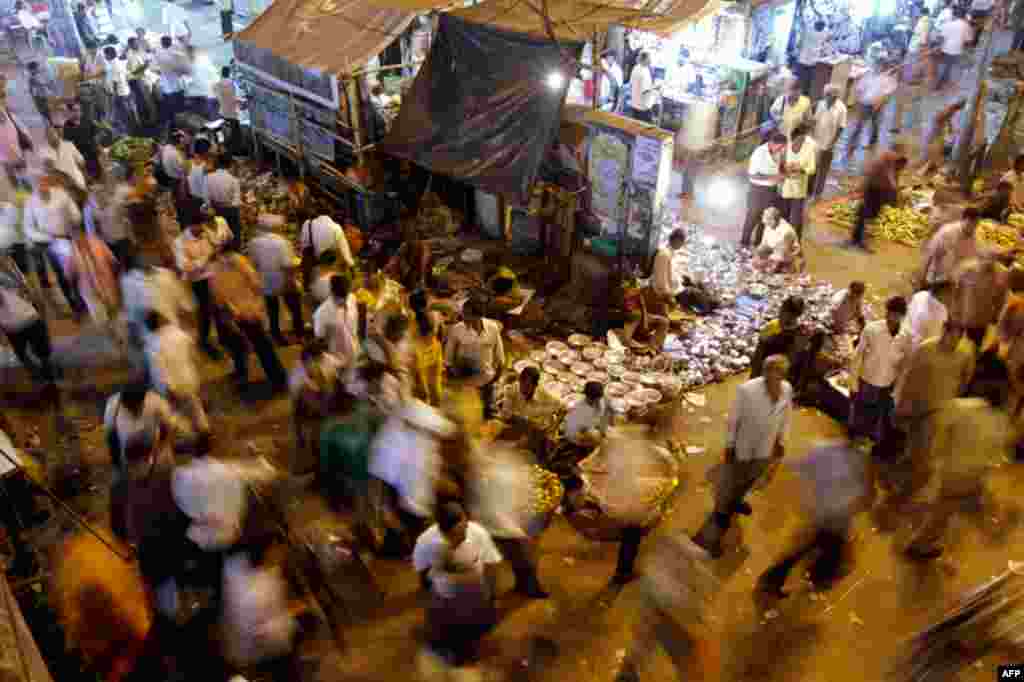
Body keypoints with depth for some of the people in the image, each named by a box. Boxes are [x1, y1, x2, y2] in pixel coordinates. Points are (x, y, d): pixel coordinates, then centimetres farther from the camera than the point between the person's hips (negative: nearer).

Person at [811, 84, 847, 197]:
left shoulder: (841, 108, -12)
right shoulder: (821, 104, 2)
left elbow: (841, 127, -12)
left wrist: (832, 143, -15)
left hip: (827, 144, -4)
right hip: (816, 141, 5)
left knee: (822, 169, 7)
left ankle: (817, 193, 20)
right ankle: (810, 190, 28)